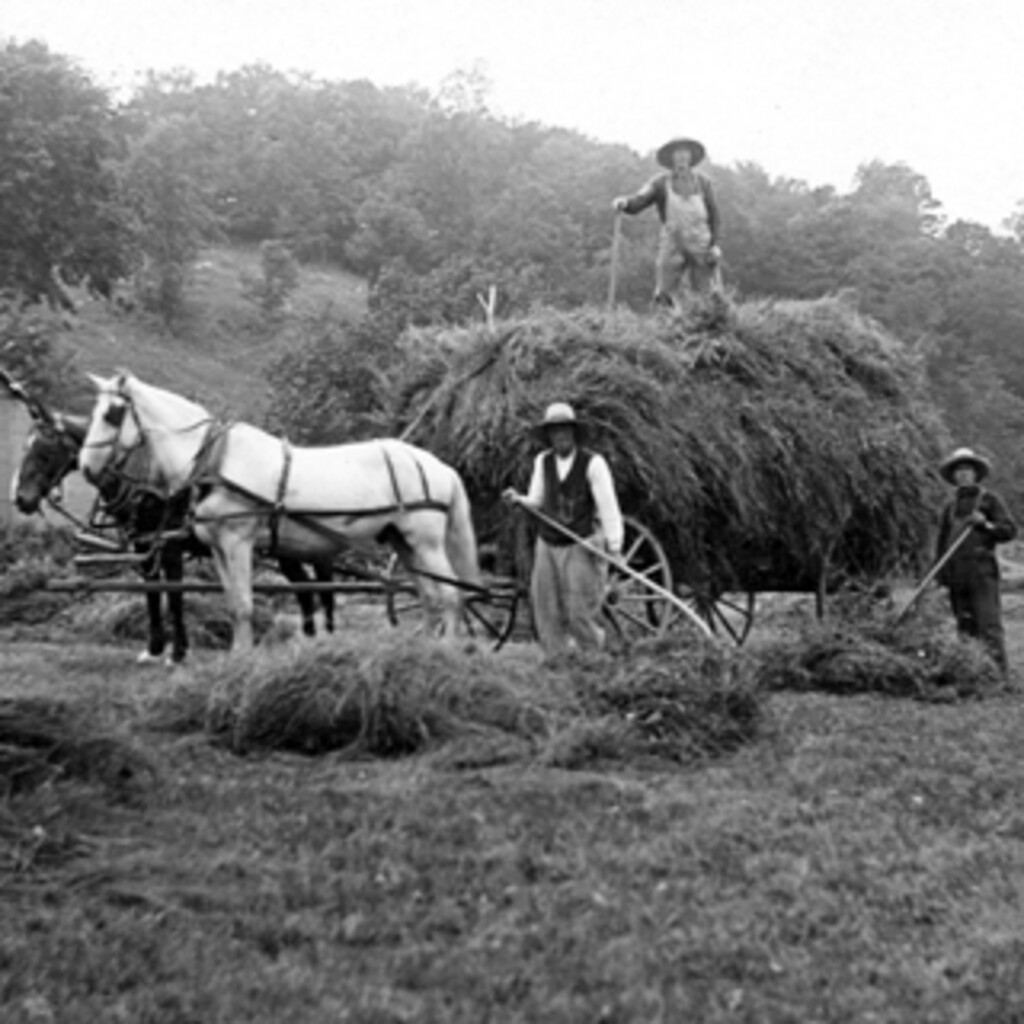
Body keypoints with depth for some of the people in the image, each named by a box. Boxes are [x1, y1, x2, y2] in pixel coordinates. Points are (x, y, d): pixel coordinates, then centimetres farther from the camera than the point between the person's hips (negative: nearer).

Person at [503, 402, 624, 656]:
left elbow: (608, 507, -10)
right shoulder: (542, 461, 4)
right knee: (548, 613, 3)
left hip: (582, 546, -5)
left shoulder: (593, 463, -11)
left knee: (581, 612, -5)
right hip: (547, 545, 5)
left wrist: (614, 548, -15)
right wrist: (519, 499, -13)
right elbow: (538, 502, 9)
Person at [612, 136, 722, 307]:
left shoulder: (703, 181, 6)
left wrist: (714, 244, -3)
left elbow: (714, 214, 7)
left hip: (701, 243, 1)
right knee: (664, 295, -7)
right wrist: (624, 202, -34)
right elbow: (639, 202, -11)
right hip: (672, 243, 0)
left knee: (710, 295, -3)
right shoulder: (661, 182, 1)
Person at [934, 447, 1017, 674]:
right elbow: (942, 540, 18)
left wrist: (986, 524, -16)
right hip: (957, 574, 4)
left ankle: (998, 671, -12)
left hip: (982, 572, -4)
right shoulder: (950, 506, 18)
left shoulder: (990, 499, 6)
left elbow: (1010, 530, 1)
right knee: (965, 627, 5)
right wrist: (940, 574, 12)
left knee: (989, 625, -11)